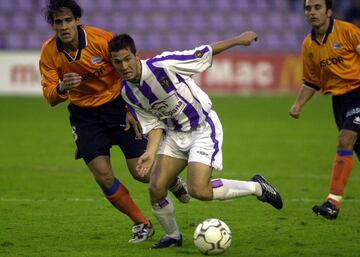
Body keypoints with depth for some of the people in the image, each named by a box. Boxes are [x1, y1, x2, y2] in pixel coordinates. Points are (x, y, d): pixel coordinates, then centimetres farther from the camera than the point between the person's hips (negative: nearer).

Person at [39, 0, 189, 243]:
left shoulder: (102, 40, -21)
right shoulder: (49, 53, -13)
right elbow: (50, 97, -13)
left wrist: (131, 110, -10)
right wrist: (61, 88, -36)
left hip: (117, 105, -2)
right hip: (84, 114, 2)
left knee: (141, 172, -4)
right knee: (103, 176, -9)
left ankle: (172, 179, 33)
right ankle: (142, 224, 11)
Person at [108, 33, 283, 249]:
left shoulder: (162, 65, -25)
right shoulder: (127, 92, -5)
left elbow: (203, 53, -15)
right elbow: (153, 124, 3)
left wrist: (239, 40, -7)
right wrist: (151, 152, -15)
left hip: (203, 127, -6)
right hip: (175, 133, 6)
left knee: (198, 190, -21)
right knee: (156, 190, -5)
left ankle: (257, 187, -1)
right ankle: (173, 236, 21)